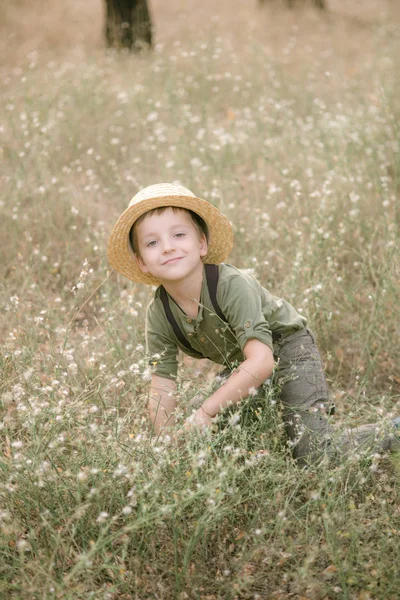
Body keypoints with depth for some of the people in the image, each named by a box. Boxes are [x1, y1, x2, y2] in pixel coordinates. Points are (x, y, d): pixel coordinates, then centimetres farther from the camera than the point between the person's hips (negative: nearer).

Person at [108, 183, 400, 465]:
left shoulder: (233, 285, -33)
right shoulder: (159, 316, -15)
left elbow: (261, 362, -40)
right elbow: (161, 390, -13)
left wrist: (205, 412, -41)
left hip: (288, 350, -6)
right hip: (240, 367, 6)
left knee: (313, 455, -16)